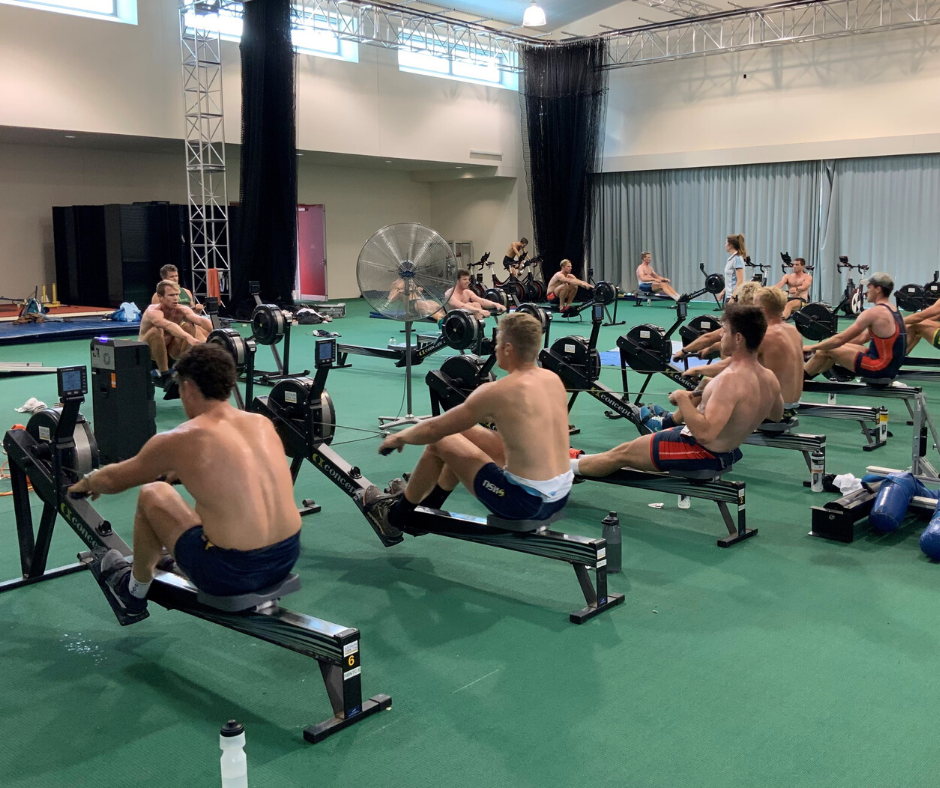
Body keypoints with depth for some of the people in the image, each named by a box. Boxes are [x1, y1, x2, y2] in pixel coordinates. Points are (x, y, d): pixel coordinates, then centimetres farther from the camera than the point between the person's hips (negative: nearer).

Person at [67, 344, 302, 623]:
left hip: (230, 574, -5)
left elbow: (114, 480, 10)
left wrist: (87, 482, 33)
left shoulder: (180, 441, -8)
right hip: (287, 558, 6)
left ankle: (135, 591, 35)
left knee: (151, 494, 16)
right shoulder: (262, 423, 6)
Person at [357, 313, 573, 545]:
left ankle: (394, 519, 27)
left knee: (440, 442, 8)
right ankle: (427, 505, 41)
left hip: (524, 502, -8)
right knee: (465, 432, 21)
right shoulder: (554, 379, 3)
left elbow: (434, 429, -7)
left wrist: (400, 437, 13)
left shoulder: (497, 392, -17)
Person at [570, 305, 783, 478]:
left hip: (701, 451, -9)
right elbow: (777, 415, 16)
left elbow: (705, 433, -39)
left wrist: (682, 398, -25)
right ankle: (582, 461, 44)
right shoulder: (769, 378, -5)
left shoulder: (731, 379, -32)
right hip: (726, 451, 9)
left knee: (622, 453, 8)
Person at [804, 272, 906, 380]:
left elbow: (840, 339, -15)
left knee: (826, 350, 0)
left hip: (880, 367, -9)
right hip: (890, 365, 9)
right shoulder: (892, 310, 12)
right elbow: (863, 337, 20)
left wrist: (813, 347, -1)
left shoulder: (873, 312, -18)